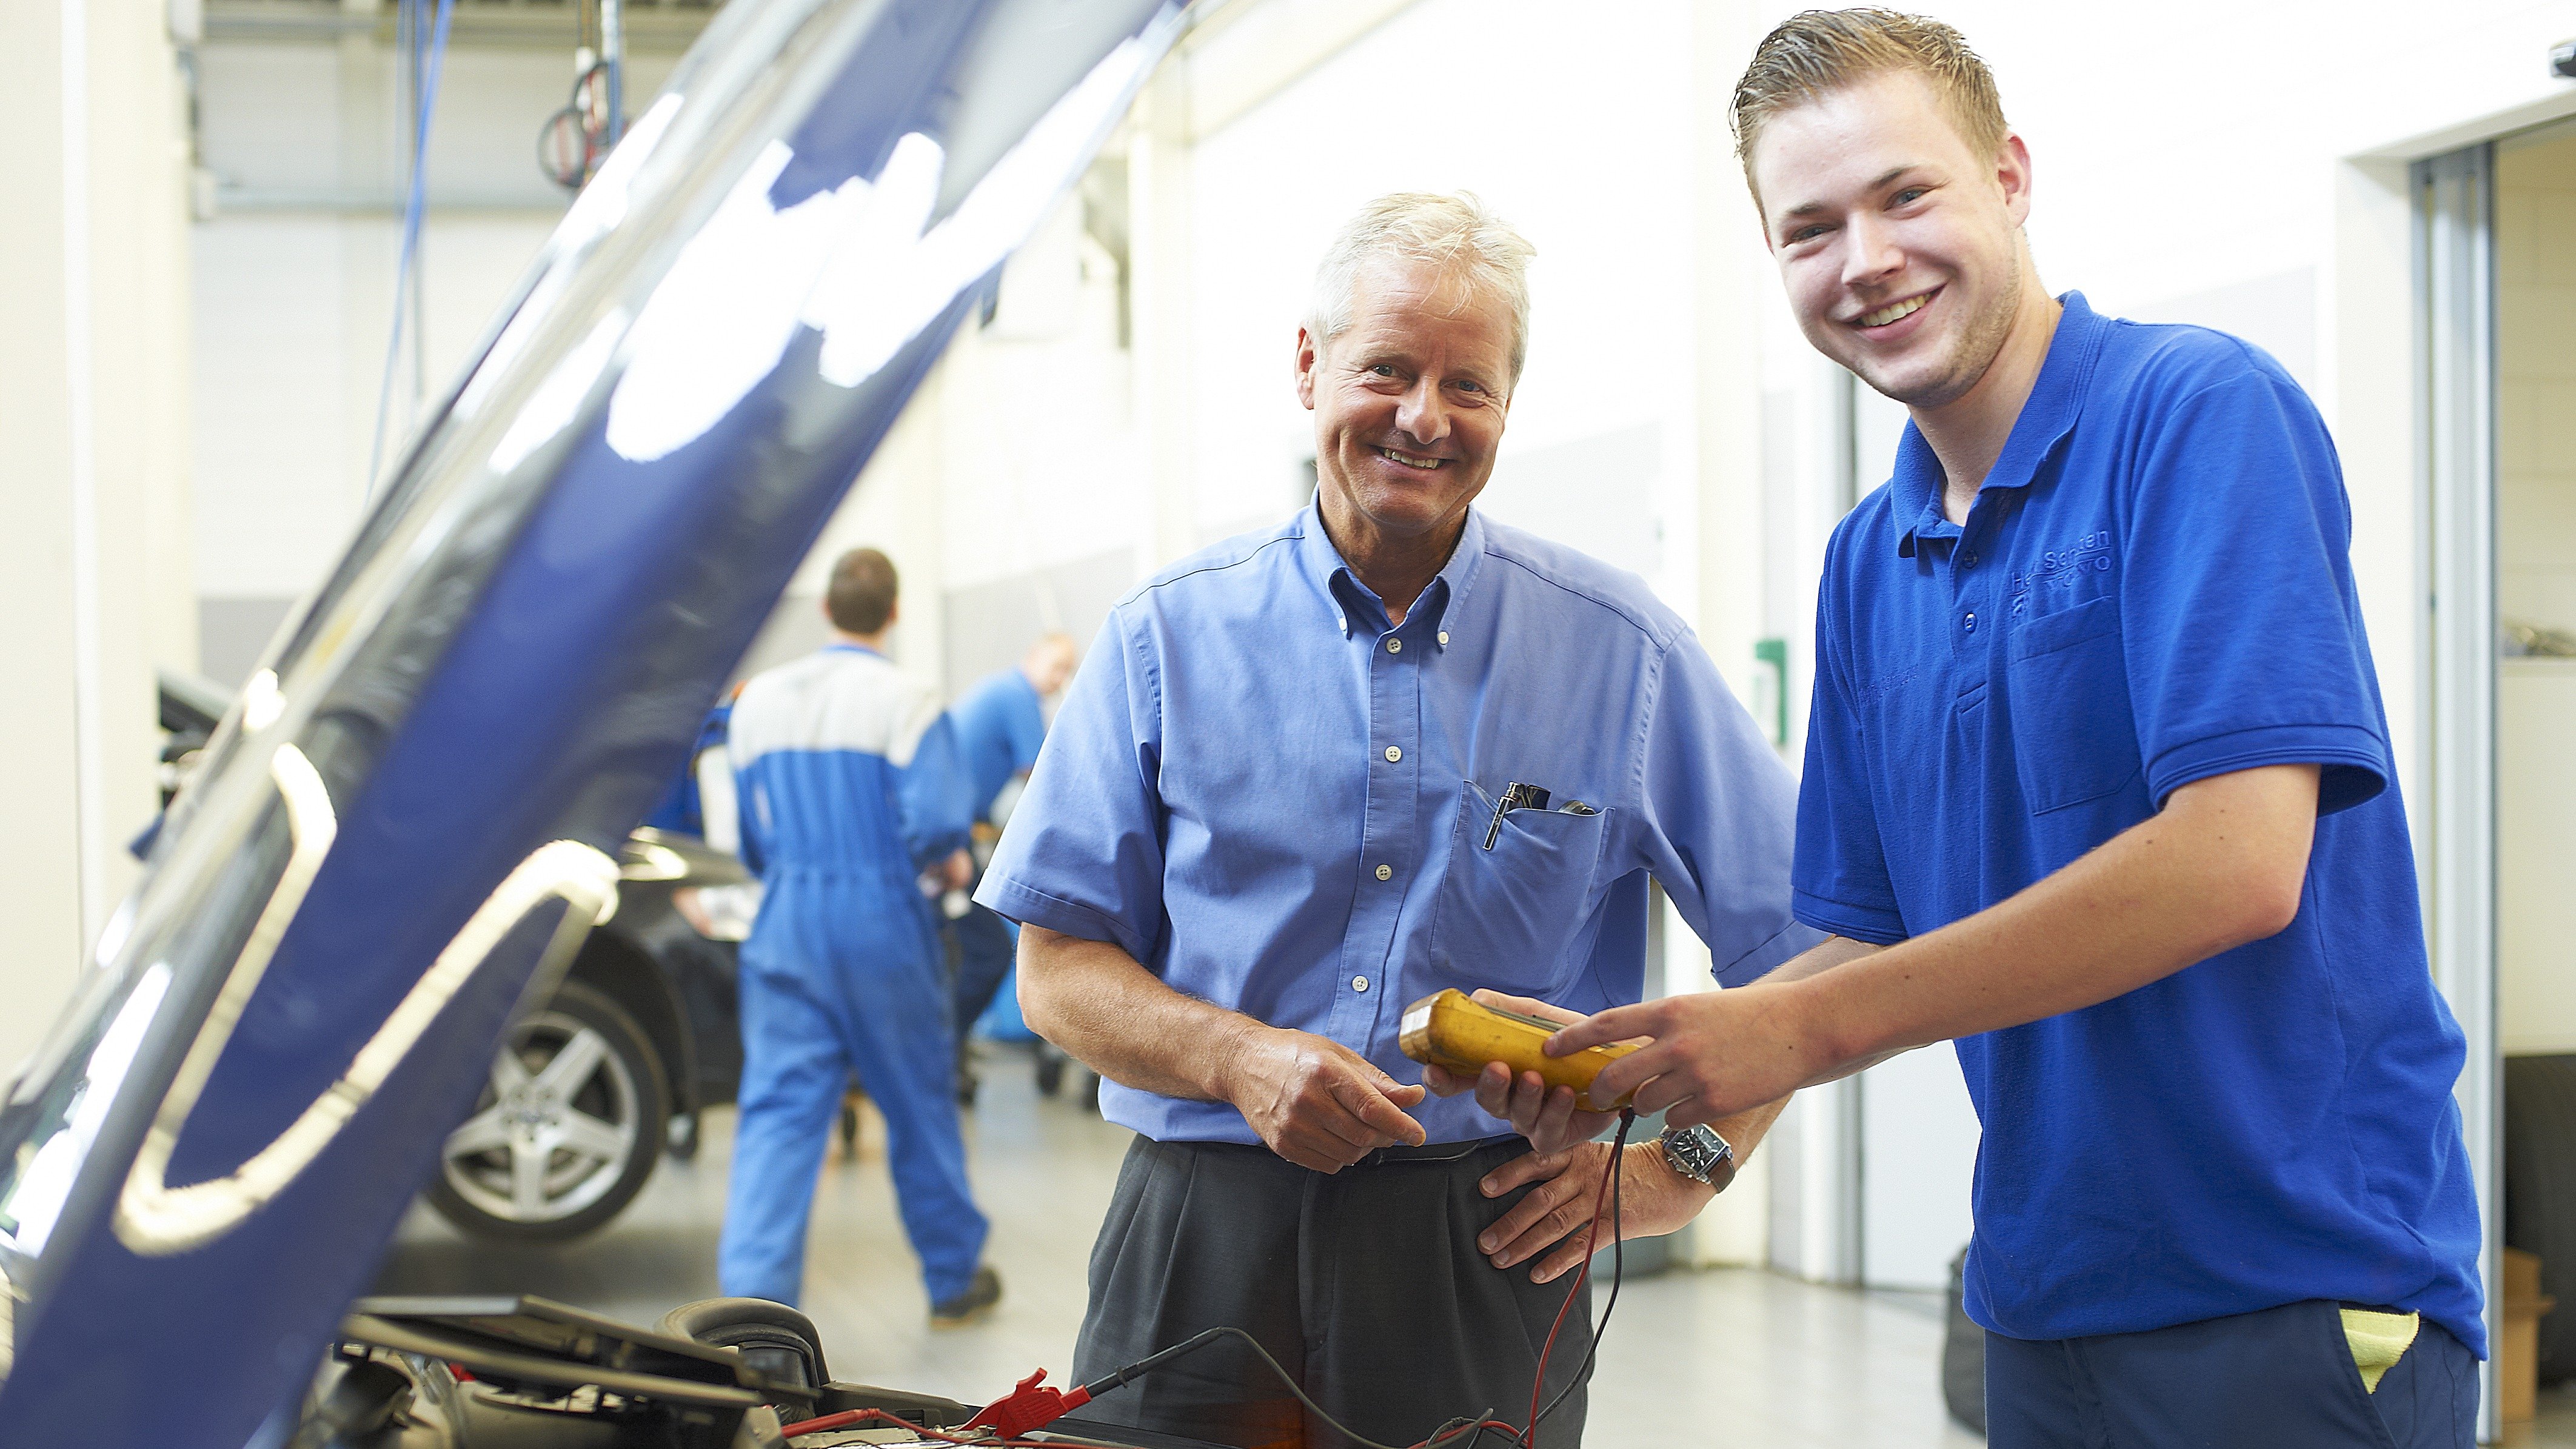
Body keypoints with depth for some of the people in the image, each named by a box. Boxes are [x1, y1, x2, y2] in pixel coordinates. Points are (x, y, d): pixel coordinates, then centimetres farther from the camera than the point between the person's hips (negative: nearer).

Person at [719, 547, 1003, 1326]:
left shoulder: (759, 699, 7)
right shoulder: (906, 700, -8)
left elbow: (746, 831, 13)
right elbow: (933, 823, -16)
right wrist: (952, 863, 5)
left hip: (787, 927, 3)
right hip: (880, 922, -3)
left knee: (778, 1109, 1)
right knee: (920, 1104, 11)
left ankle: (754, 1289, -11)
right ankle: (953, 1276, 25)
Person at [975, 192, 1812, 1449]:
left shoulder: (1623, 655, 3)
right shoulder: (1169, 638, 5)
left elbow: (1808, 956, 7)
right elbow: (1058, 968, 4)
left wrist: (1684, 1166, -4)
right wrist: (1242, 1059, -13)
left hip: (1486, 1267, 0)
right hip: (1205, 1247, 1)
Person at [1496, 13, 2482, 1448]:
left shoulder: (2200, 412, -12)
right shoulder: (1867, 565, 10)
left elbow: (2238, 861, -22)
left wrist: (1801, 1026, -19)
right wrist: (1633, 1065, -5)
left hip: (2304, 1290, -7)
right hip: (2050, 1310, 7)